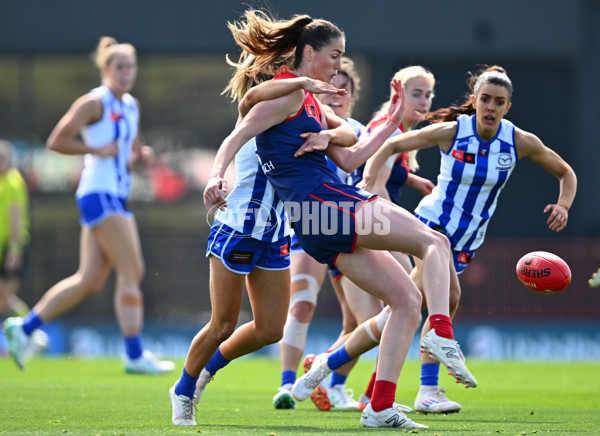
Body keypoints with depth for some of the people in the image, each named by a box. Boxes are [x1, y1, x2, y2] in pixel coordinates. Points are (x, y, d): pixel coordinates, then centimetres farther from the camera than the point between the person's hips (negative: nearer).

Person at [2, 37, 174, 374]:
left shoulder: (131, 106, 18)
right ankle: (135, 355, -10)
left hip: (117, 196, 9)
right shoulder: (94, 102, -8)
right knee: (131, 272, -11)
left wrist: (139, 155, 6)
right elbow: (57, 141, -12)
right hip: (99, 192, -9)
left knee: (90, 280, 7)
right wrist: (98, 150, -17)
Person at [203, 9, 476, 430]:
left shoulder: (312, 104, 25)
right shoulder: (287, 93, -3)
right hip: (320, 202, -10)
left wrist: (391, 123, 26)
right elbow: (237, 137, -13)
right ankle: (441, 333, -33)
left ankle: (381, 407, -2)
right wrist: (217, 175, -30)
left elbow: (348, 159, 25)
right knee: (435, 242, -14)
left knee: (407, 301, 5)